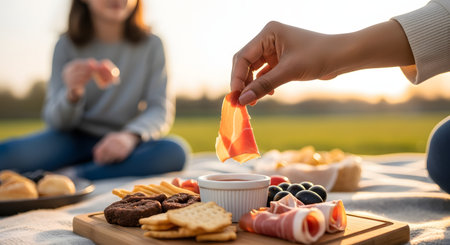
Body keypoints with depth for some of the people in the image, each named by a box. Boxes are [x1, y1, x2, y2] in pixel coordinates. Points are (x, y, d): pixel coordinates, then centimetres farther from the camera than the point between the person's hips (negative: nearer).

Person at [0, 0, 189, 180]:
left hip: (122, 145, 2)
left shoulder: (150, 45, -1)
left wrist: (130, 136, -29)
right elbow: (54, 119, -5)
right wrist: (73, 94, -27)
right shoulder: (67, 45, -2)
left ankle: (69, 176, -25)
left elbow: (161, 110, -9)